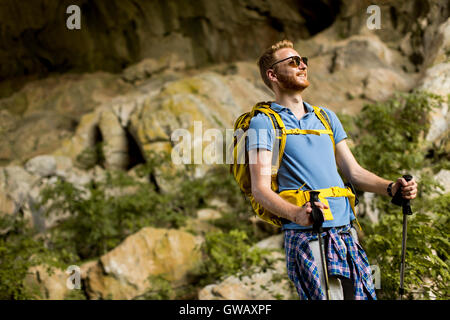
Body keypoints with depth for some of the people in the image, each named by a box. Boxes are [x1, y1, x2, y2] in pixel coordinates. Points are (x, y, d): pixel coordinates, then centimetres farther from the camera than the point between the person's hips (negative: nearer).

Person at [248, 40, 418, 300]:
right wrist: (297, 214, -27)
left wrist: (390, 187, 2)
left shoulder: (326, 117, 22)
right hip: (307, 236, -6)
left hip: (347, 231, 6)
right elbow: (260, 188, -9)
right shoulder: (264, 123, 2)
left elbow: (353, 171, 22)